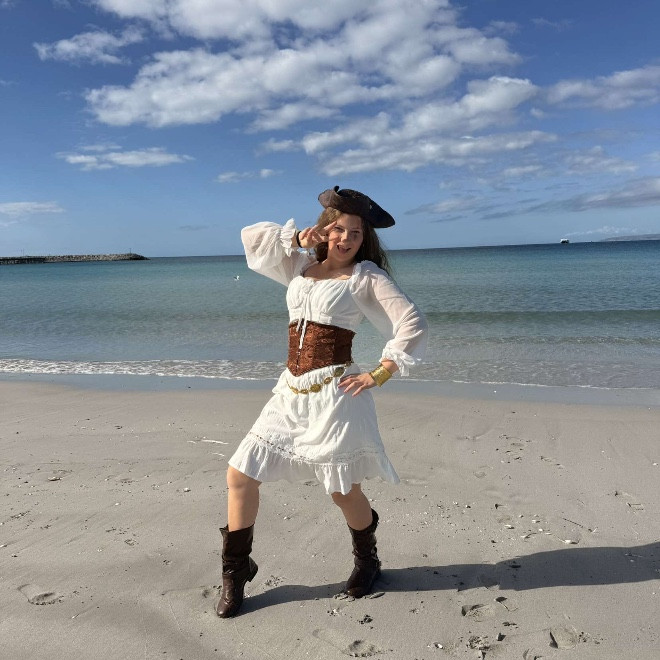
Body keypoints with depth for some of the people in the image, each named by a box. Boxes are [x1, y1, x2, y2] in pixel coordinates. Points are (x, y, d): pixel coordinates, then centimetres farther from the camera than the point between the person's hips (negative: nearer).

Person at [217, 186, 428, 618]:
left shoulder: (367, 276, 0)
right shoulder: (300, 267, 15)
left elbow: (413, 324, -5)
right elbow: (253, 238, 18)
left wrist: (379, 374, -9)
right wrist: (297, 238, 6)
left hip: (334, 392, -5)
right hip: (291, 392, 6)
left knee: (344, 491, 4)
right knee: (240, 475, 4)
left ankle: (367, 561, 36)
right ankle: (236, 571, 23)